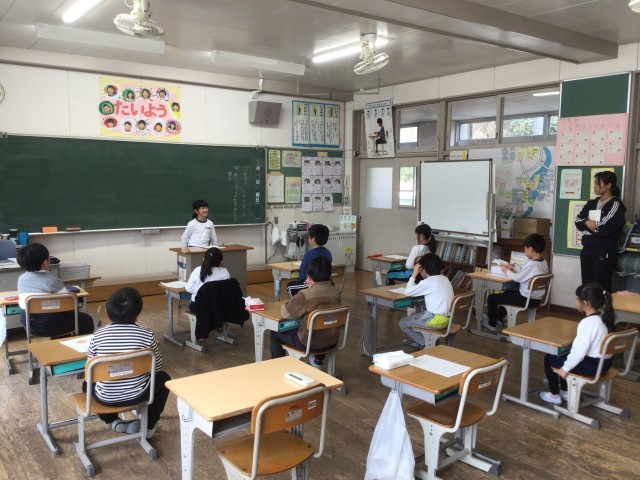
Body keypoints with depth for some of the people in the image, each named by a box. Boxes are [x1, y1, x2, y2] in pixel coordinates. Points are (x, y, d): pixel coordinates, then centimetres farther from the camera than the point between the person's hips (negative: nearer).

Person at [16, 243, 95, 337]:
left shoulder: (21, 279, -1)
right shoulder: (52, 281, -20)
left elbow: (22, 302, 12)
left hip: (29, 324, 7)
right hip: (49, 325, -7)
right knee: (86, 320, 16)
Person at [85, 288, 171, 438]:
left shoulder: (97, 336, -11)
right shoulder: (147, 334, -14)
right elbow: (157, 366, -2)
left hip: (106, 397, 2)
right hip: (137, 395, -1)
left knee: (88, 384, 35)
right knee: (163, 378, 29)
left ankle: (113, 421, 24)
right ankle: (148, 425, 23)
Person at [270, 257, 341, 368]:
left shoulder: (305, 295, -25)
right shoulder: (336, 292, -7)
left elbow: (285, 312, -15)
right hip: (332, 341, 6)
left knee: (275, 333, 17)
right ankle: (317, 361, 43)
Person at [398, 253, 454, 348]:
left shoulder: (428, 282, -16)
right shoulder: (444, 279, 10)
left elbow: (408, 292, -8)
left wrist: (414, 274, -4)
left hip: (436, 320, -9)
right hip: (447, 318, 9)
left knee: (403, 323, 6)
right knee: (413, 316, 28)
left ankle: (426, 344, 5)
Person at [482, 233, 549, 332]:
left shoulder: (532, 264, -26)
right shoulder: (544, 263, 3)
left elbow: (517, 278, -19)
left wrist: (507, 271, -2)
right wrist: (514, 268, 10)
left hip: (526, 299, -10)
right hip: (536, 299, 10)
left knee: (492, 298, 0)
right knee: (507, 292, 35)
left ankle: (492, 324, 18)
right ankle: (498, 318, 43)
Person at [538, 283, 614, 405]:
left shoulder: (588, 322, -26)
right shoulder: (604, 316, 2)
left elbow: (579, 351, -25)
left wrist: (565, 369, -12)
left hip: (592, 365, -9)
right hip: (604, 362, 9)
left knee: (549, 358, 7)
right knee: (562, 354, 27)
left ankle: (554, 395, 19)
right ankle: (565, 391, 33)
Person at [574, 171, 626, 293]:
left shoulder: (615, 204, -8)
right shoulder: (592, 203, 13)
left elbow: (603, 228, -16)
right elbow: (578, 221, 6)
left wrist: (587, 224, -2)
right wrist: (588, 223, -13)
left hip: (604, 253, -7)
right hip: (587, 251, 7)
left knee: (601, 288, -3)